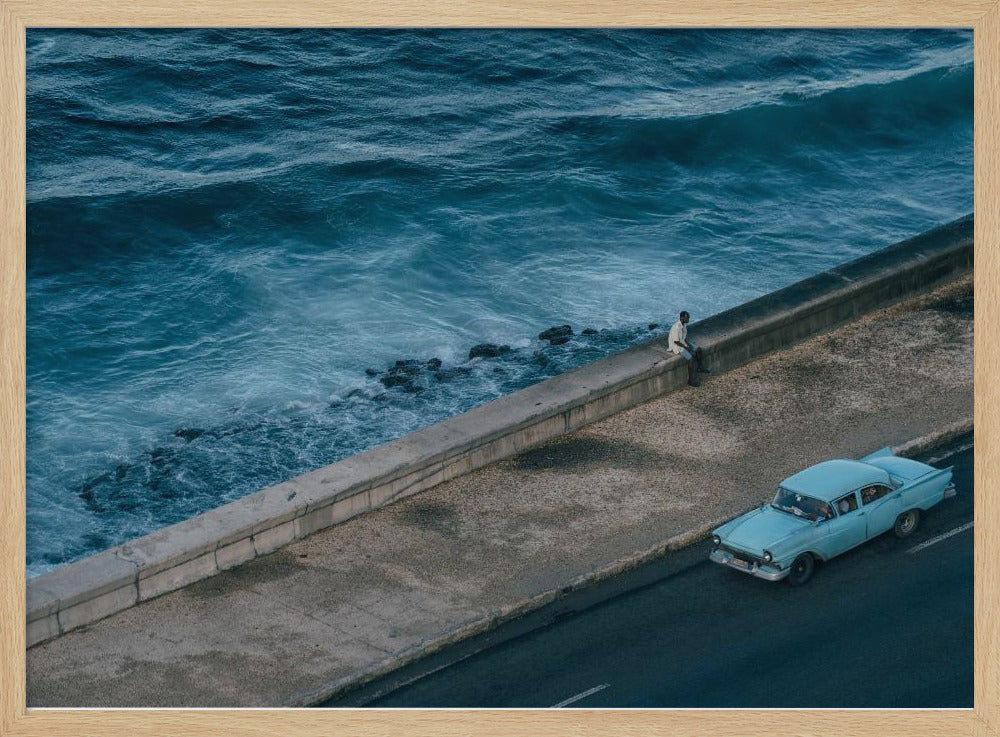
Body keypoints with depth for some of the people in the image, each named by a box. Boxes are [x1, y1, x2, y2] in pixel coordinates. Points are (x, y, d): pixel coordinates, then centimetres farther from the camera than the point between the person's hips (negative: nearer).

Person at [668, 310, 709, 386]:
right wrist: (686, 347, -16)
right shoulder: (677, 327, -30)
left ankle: (700, 368, 28)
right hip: (677, 346, -9)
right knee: (691, 359, -20)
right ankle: (691, 380, -8)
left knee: (698, 349, 7)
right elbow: (676, 341, -25)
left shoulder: (684, 324, -1)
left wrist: (688, 343, -3)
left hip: (684, 342, 9)